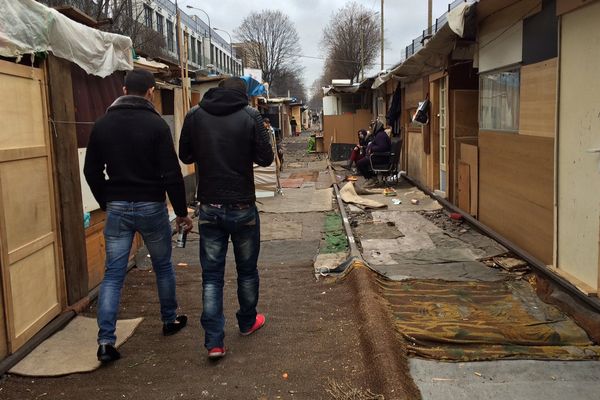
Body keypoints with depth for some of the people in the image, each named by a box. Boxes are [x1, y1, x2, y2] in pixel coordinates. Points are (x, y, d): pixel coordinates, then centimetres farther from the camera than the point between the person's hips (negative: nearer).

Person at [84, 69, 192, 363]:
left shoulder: (103, 124, 3)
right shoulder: (156, 124, -10)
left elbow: (91, 171, 9)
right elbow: (172, 173, -13)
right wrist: (182, 212, -5)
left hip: (117, 207, 3)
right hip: (151, 206, -3)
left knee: (113, 275, 6)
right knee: (163, 266, 17)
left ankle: (105, 341, 1)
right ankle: (170, 320, 33)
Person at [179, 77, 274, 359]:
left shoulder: (194, 116, -1)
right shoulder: (250, 116, -9)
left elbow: (185, 156, 8)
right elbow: (265, 158, -6)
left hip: (209, 208, 2)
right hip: (243, 207, -1)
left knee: (211, 275, 7)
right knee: (247, 270, 17)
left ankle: (214, 341, 3)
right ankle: (247, 322, 35)